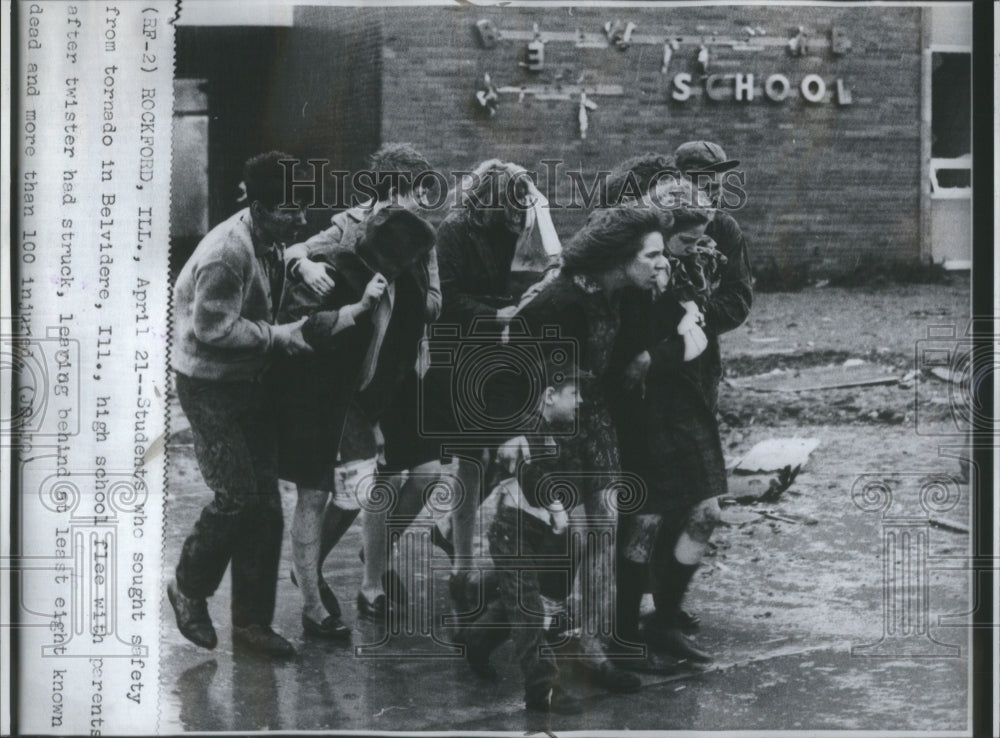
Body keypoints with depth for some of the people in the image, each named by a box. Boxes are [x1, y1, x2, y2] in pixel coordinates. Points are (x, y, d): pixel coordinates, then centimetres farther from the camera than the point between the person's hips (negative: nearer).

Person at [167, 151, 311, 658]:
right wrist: (279, 336, -20)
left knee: (265, 504, 5)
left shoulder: (269, 242, 5)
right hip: (209, 383, -8)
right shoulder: (227, 253, -23)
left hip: (247, 382, 8)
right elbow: (213, 328, -24)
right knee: (237, 496, -11)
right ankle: (189, 588, 14)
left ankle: (252, 620, 13)